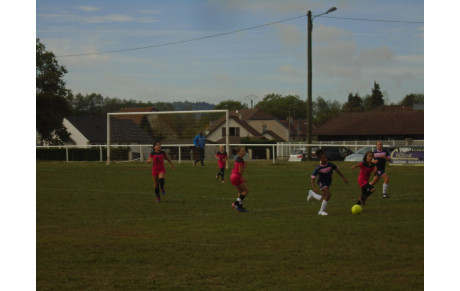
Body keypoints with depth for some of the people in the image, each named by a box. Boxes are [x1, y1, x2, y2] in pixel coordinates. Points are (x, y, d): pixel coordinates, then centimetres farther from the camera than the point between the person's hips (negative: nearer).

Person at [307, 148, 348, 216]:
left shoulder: (330, 165, -11)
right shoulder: (318, 168, -20)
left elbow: (337, 170, 4)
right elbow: (313, 178, -20)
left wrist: (344, 178, 5)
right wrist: (313, 187, -33)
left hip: (328, 182, 5)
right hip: (322, 182, -5)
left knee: (323, 199, 10)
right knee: (328, 194, -26)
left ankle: (311, 193, 39)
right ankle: (322, 210, -11)